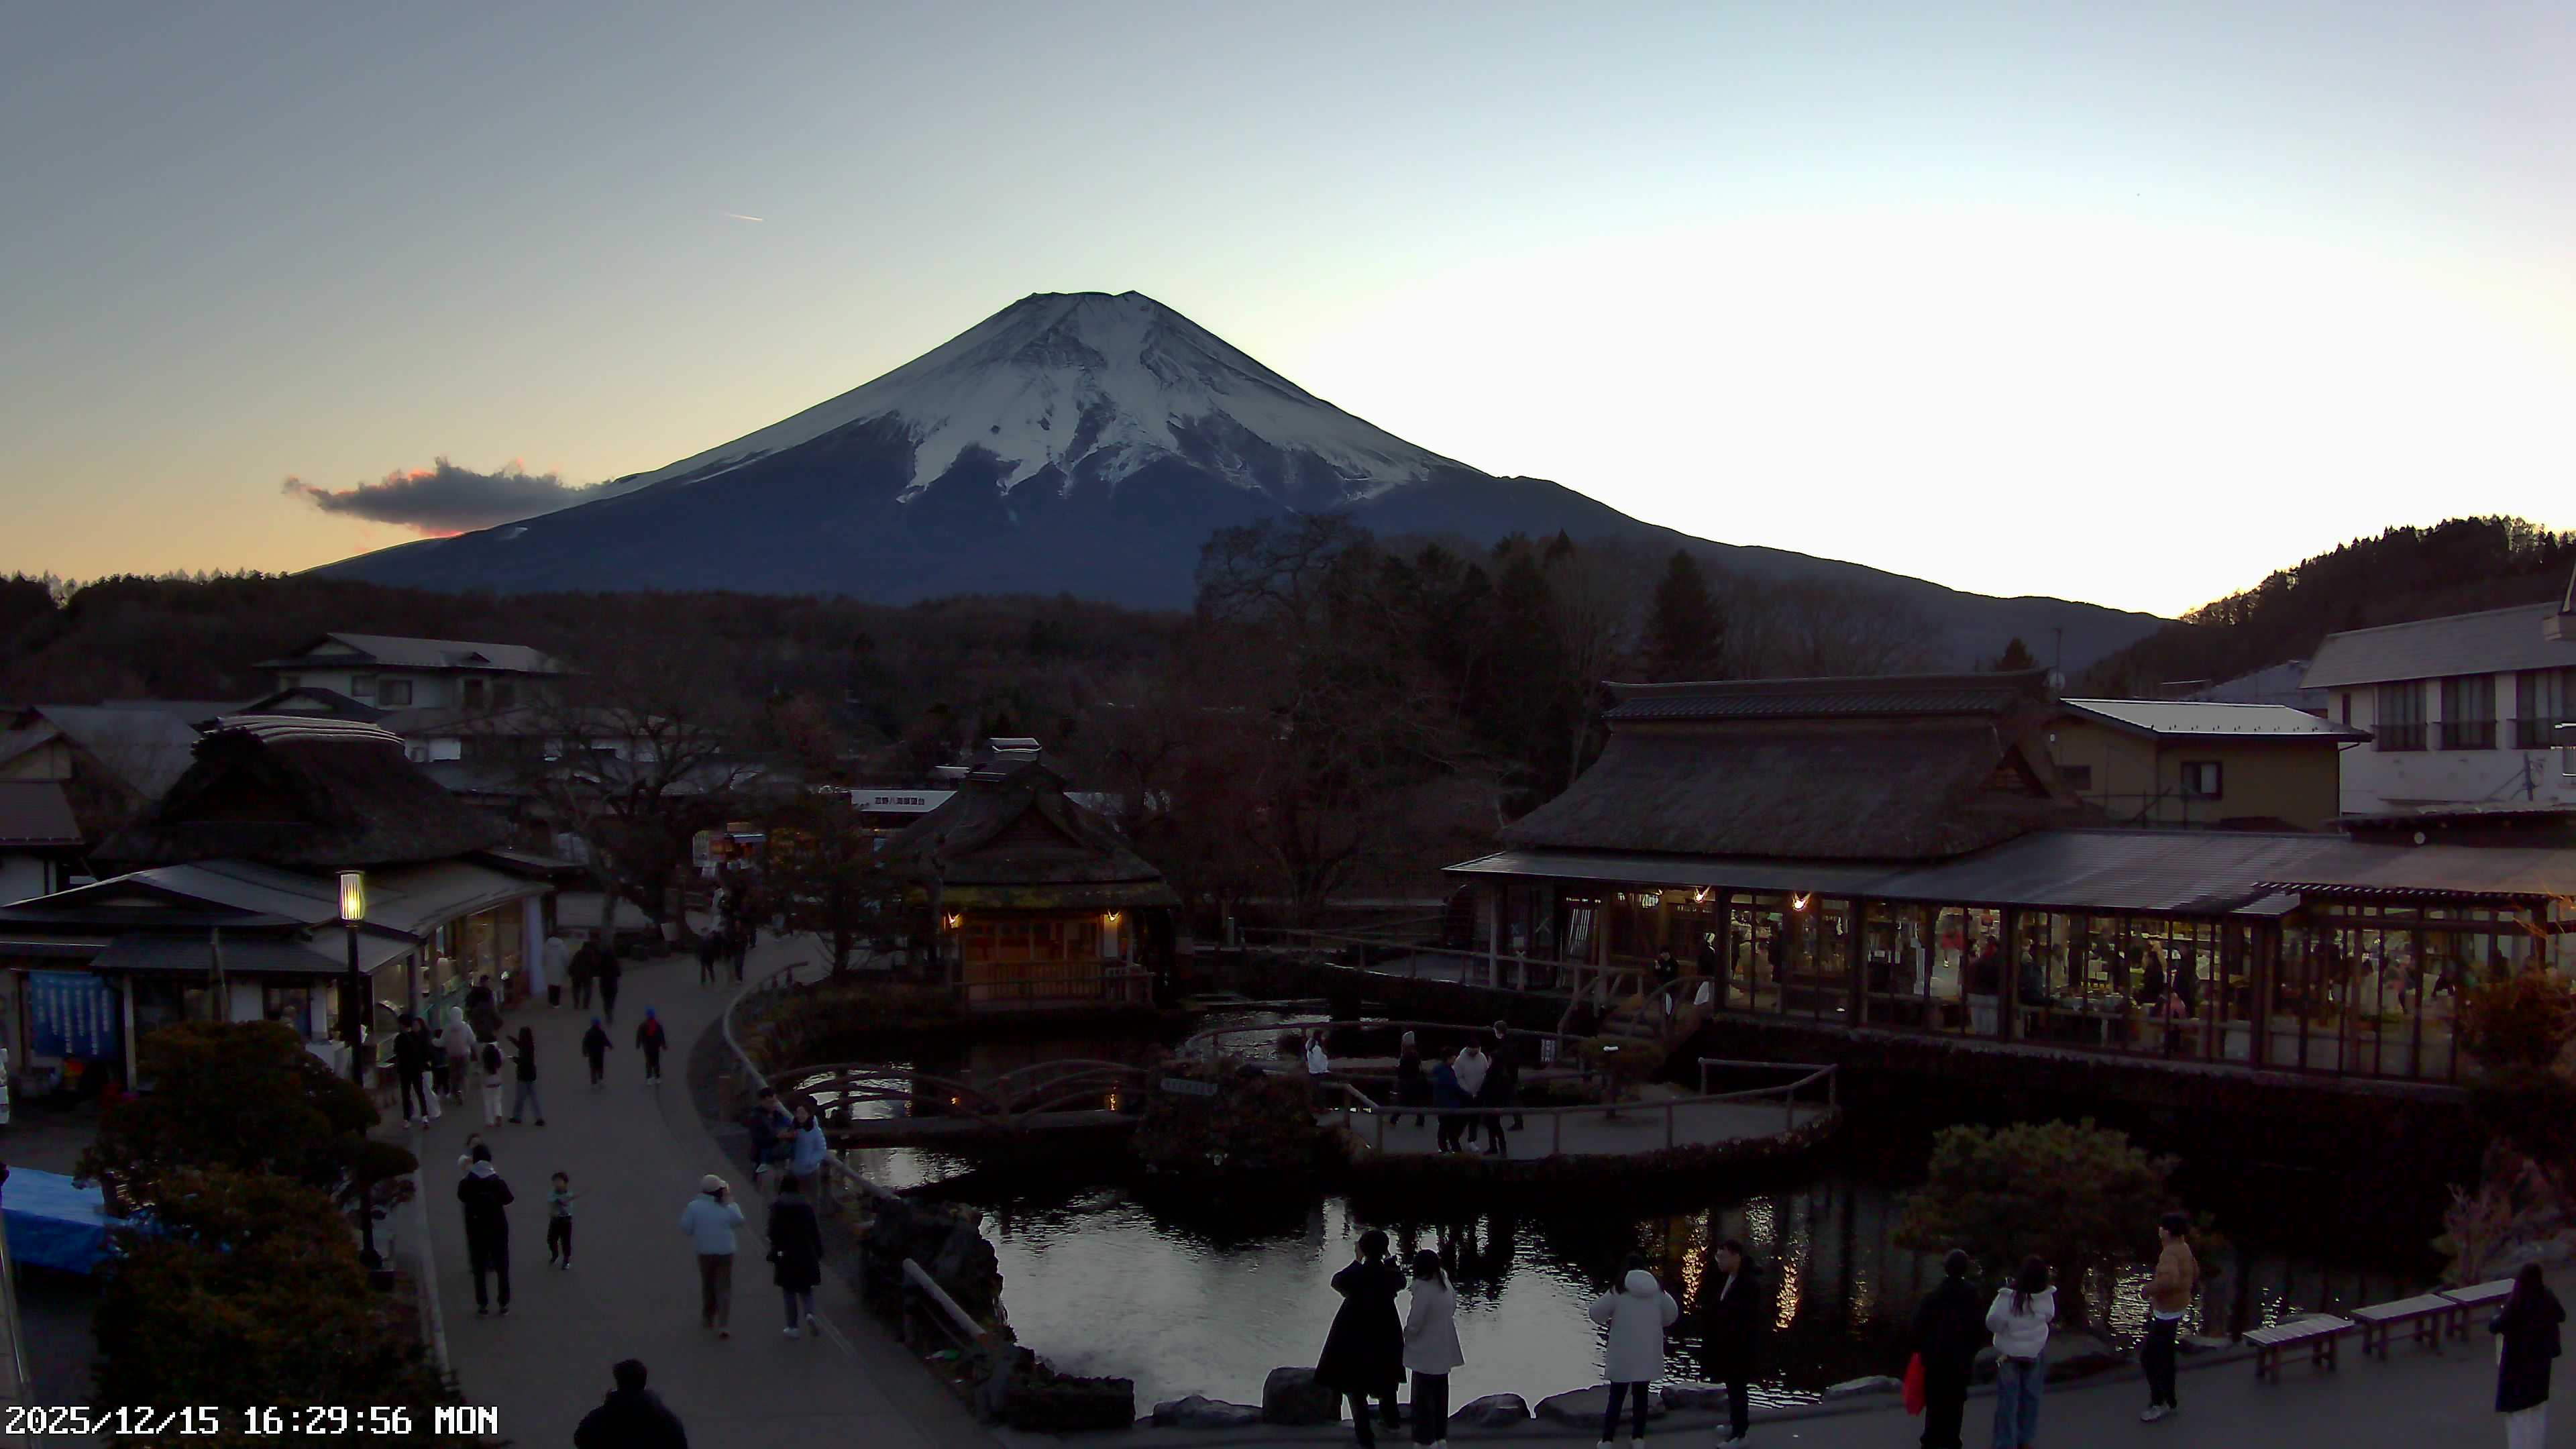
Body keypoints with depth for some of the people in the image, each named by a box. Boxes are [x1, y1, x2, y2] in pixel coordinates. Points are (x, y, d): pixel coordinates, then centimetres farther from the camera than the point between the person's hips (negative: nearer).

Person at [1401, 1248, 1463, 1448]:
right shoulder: (1446, 1285, -1)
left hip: (1425, 1354, -7)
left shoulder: (1423, 1291, -25)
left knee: (1423, 1397, 6)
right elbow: (1452, 1309, 15)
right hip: (1444, 1352, 7)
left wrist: (1406, 1335, -1)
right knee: (1440, 1393, 19)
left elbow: (1413, 1325, -21)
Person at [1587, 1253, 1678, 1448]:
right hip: (1648, 1354, 3)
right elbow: (1672, 1314, 11)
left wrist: (1607, 1322, 13)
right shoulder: (1657, 1290, 1)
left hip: (1623, 1355, -3)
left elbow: (1596, 1312, -8)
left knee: (1616, 1397, 4)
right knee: (1641, 1395, 16)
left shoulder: (1619, 1291, -10)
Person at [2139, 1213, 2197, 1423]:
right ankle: (2170, 1402, 29)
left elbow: (2169, 1280, -43)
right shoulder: (2183, 1248, 6)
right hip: (2175, 1308, 10)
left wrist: (2150, 1289, -26)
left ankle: (2159, 1403, 4)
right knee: (2164, 1356, 19)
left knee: (2148, 1357, -4)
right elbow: (2195, 1271, 23)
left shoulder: (2170, 1253, -26)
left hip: (2168, 1313, -10)